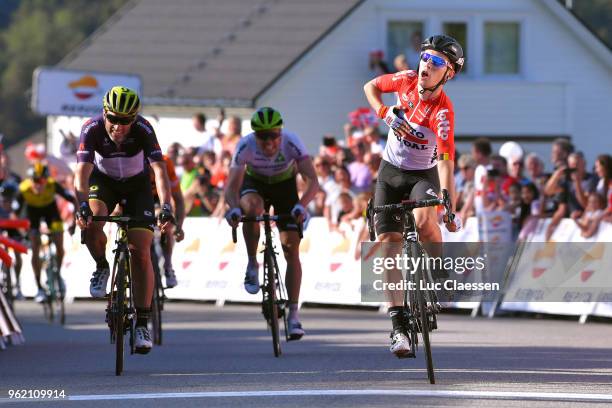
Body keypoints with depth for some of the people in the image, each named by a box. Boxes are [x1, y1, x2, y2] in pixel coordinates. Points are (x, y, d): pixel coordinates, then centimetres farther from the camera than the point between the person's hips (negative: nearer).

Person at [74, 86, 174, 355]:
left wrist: (166, 208, -50)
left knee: (141, 252, -12)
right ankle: (102, 268, 0)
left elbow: (160, 170, -37)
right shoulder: (92, 129, -28)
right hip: (103, 181, 0)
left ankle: (142, 323, -6)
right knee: (91, 222, -32)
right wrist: (83, 206, -52)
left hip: (137, 184, 0)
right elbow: (82, 171, -35)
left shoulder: (143, 130, -30)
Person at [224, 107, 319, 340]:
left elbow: (312, 181, -38)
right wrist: (234, 207, -58)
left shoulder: (291, 143, -33)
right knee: (251, 207, -37)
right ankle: (252, 265, -16)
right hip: (255, 183, 0)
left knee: (291, 249, -10)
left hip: (285, 185, 0)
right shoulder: (246, 146, -32)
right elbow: (231, 187, -36)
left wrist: (301, 205, -57)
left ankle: (293, 315, -6)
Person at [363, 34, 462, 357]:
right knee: (388, 241, -7)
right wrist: (386, 113, -13)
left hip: (424, 174, -4)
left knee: (424, 220, -35)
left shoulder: (442, 111, -28)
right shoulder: (407, 80, -14)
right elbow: (371, 86, 5)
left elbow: (445, 160, -36)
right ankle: (398, 322, -3)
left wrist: (449, 205, -46)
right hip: (391, 172, 4)